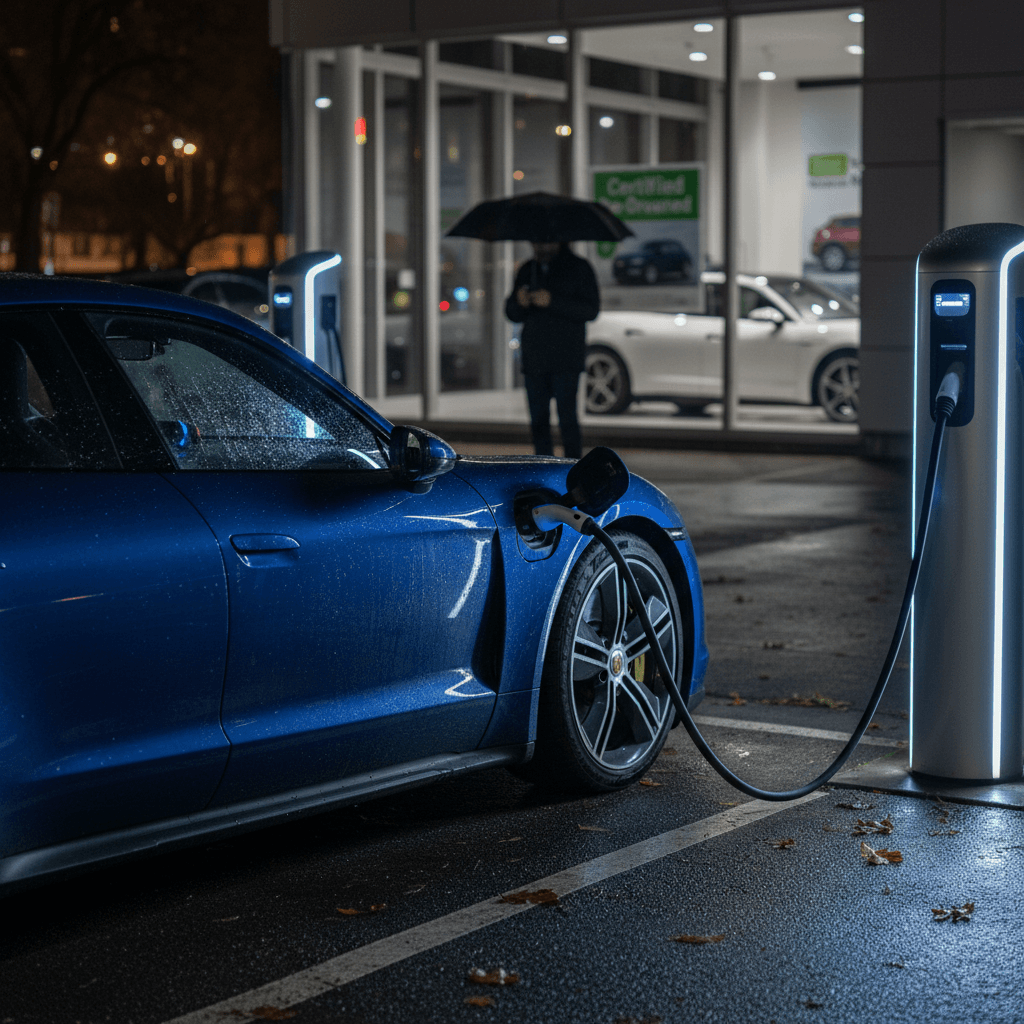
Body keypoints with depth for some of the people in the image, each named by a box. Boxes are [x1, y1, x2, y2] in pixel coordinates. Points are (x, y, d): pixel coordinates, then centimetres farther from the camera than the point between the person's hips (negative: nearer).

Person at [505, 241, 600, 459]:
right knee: (538, 419, 3)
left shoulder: (579, 268, 2)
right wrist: (519, 303, -8)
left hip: (566, 359, -5)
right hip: (534, 358, 5)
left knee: (566, 417, -11)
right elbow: (512, 314, 17)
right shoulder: (527, 271, 17)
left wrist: (552, 302, -18)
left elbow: (591, 309, -8)